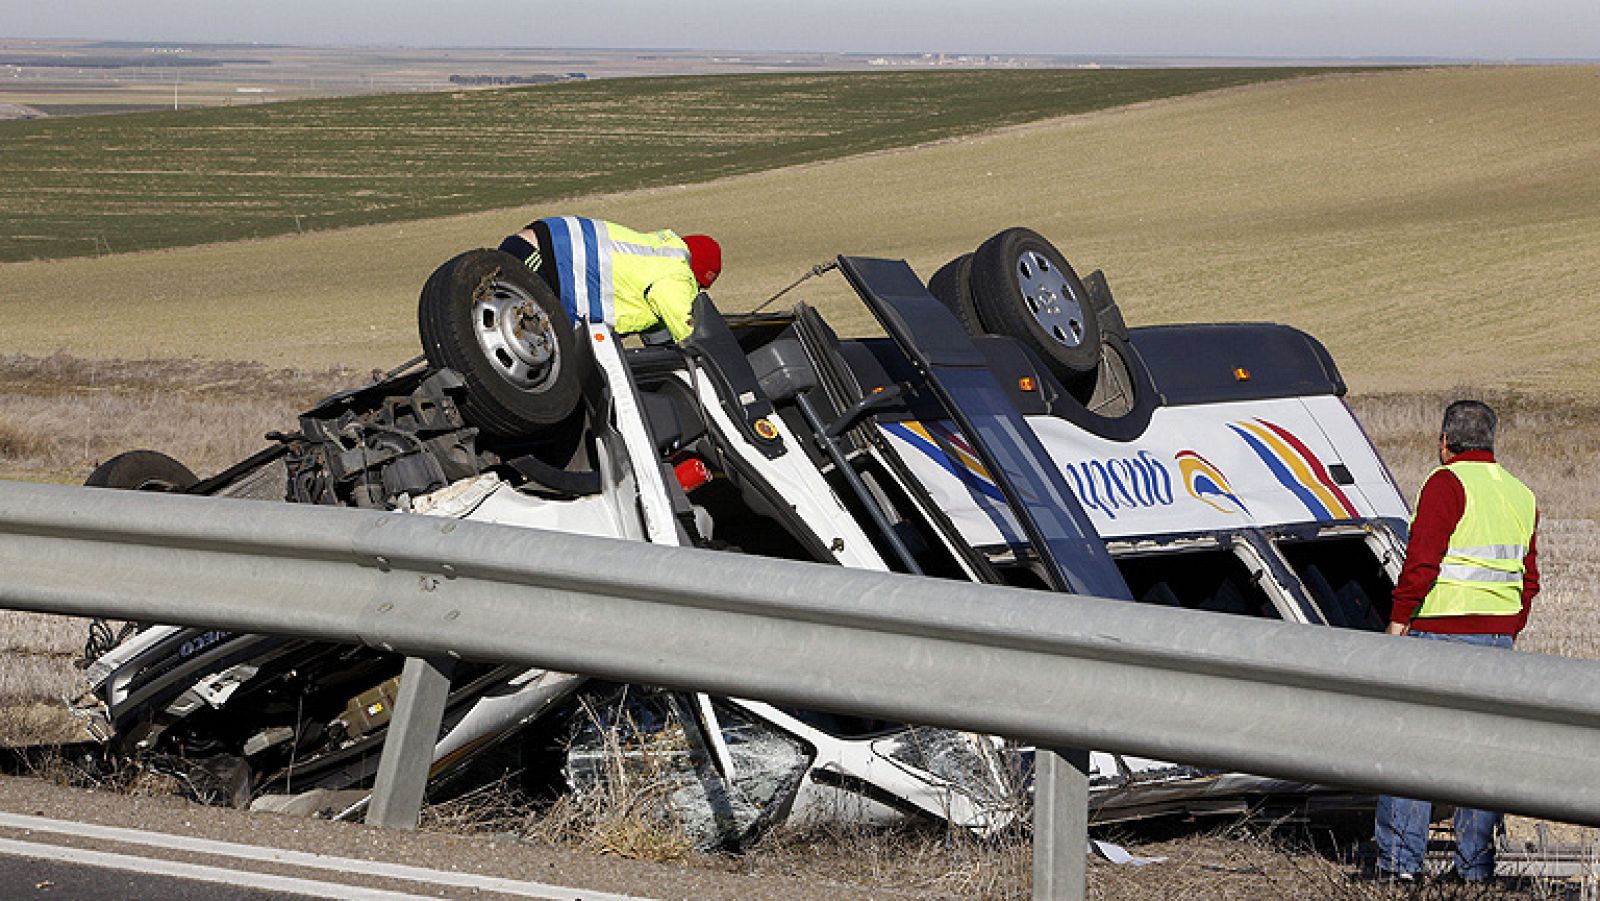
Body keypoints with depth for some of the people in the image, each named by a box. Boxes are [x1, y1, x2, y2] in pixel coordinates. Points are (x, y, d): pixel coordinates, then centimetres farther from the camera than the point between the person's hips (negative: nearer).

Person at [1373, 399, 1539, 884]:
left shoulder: (1447, 483, -9)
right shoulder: (1521, 495, 14)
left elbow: (1422, 559, -16)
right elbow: (1528, 578, 17)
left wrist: (1400, 617, -10)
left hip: (1439, 630, -6)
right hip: (1497, 636, 6)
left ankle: (1400, 856, -3)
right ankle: (1476, 861, 10)